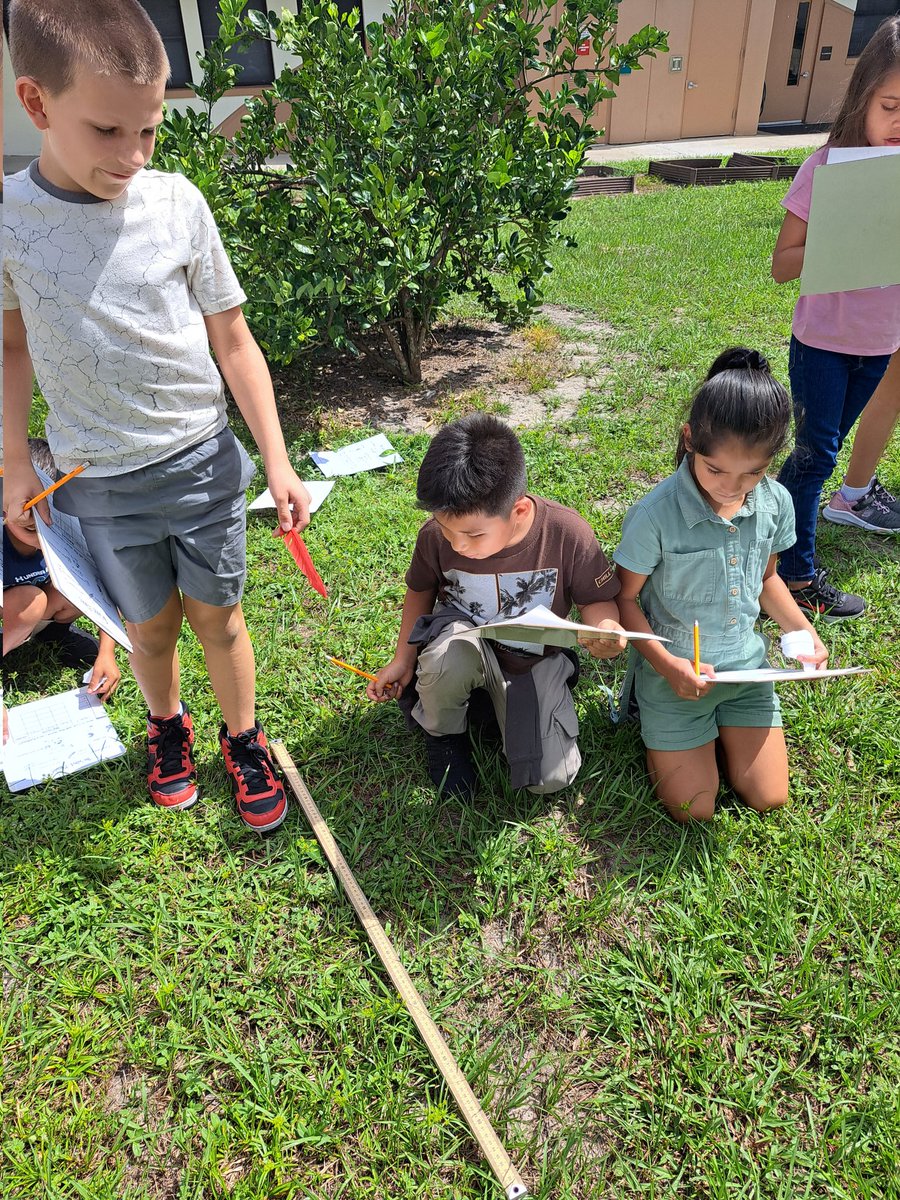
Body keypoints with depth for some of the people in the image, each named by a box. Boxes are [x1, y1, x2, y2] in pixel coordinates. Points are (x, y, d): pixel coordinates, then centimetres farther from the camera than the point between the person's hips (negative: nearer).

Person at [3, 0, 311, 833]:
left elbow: (233, 341, -4)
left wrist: (277, 461, -7)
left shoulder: (175, 203, -7)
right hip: (102, 483, 1)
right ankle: (167, 724, 43)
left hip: (202, 464, 0)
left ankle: (243, 739, 32)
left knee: (217, 614, 10)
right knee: (151, 625, 14)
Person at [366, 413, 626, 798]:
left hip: (536, 660, 1)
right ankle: (442, 732, -1)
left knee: (551, 778, -7)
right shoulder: (436, 535, -22)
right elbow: (420, 591, 0)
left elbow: (596, 600, -12)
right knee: (450, 657, -39)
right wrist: (402, 660, 1)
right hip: (463, 636, 0)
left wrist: (605, 630, -35)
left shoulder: (568, 534, -28)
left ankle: (494, 697, 22)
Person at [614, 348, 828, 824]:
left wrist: (806, 633, -4)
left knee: (768, 798, 8)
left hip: (746, 666, 5)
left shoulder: (775, 503, -9)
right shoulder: (656, 515, -26)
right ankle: (651, 720, 25)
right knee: (693, 809, 2)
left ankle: (719, 727, 32)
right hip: (676, 672, -4)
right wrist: (666, 665, -24)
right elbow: (625, 599, -14)